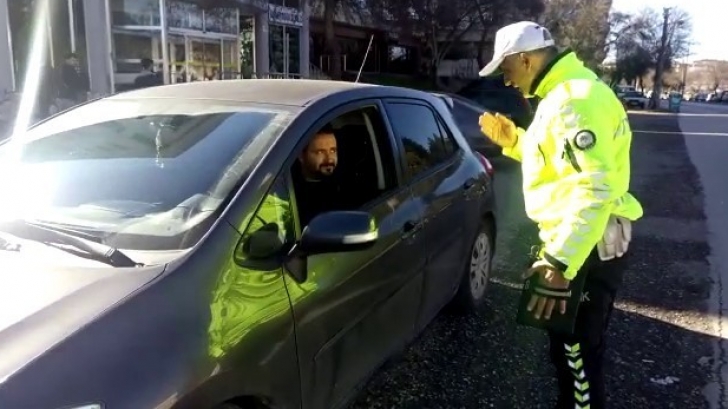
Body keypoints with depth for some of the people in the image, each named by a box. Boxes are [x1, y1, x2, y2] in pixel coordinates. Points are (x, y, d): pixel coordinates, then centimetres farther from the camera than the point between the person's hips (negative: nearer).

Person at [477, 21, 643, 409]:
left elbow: (596, 187, -30)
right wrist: (514, 141, 13)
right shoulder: (562, 93, 13)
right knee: (568, 344, 23)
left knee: (576, 350, 2)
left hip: (586, 247, -10)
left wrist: (559, 262, -34)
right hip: (571, 238, 10)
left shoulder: (577, 98, -21)